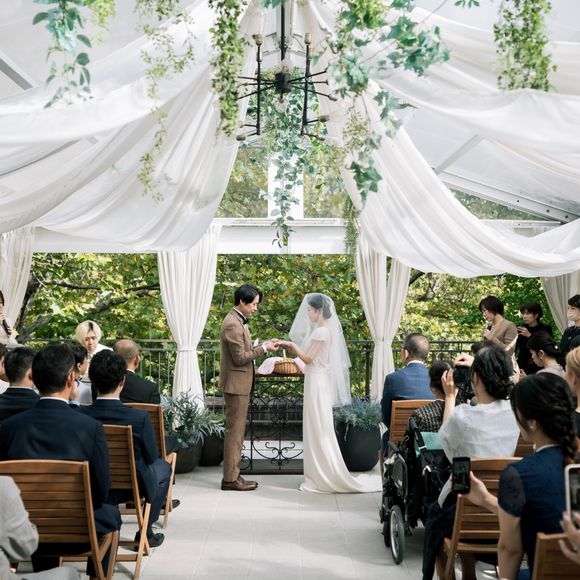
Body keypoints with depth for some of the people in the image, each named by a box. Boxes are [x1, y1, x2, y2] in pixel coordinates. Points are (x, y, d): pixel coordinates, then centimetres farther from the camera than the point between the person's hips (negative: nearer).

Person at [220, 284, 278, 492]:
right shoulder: (233, 325, -19)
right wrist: (263, 348, -14)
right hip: (236, 383, -11)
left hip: (239, 384, 11)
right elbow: (240, 358, -20)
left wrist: (262, 345, 7)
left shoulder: (238, 321, 14)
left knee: (236, 431, 14)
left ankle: (232, 474, 20)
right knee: (234, 431, -4)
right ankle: (230, 479, 3)